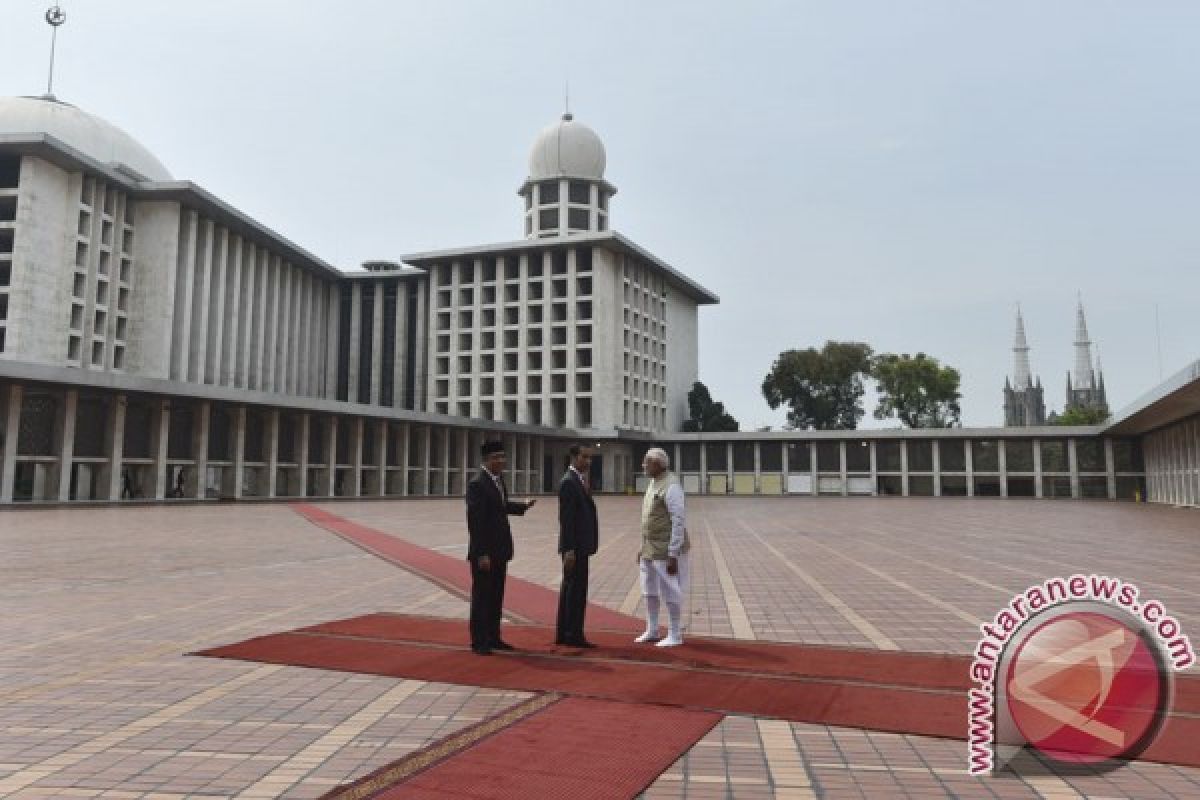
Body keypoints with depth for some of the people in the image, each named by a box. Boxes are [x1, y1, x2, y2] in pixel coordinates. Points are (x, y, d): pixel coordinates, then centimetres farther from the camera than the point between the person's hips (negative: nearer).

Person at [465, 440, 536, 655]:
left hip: (500, 550, 9)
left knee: (496, 597, 15)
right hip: (484, 551, -8)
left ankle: (493, 638, 25)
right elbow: (475, 520, -20)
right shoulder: (477, 484, -17)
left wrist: (522, 506, 10)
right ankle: (479, 642, 11)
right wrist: (482, 554, -22)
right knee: (481, 596, 2)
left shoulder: (499, 479, 9)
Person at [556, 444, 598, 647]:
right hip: (575, 547, -10)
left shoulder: (579, 480, 15)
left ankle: (563, 634, 21)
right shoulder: (569, 482, -15)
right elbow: (566, 518, -19)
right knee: (576, 589, -4)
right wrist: (569, 549, -21)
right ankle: (574, 635, 4)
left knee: (570, 588, 14)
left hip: (578, 546, 10)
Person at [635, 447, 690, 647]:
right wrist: (643, 548, 18)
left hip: (666, 552, -9)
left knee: (670, 594, 3)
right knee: (650, 592, 19)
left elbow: (679, 521, -22)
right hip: (650, 551, 9)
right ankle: (651, 630, 34)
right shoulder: (654, 482, 9)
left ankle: (675, 636, 17)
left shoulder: (670, 486, -20)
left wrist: (673, 555, -22)